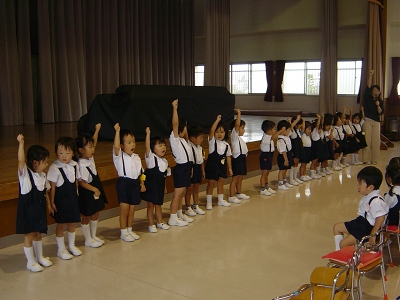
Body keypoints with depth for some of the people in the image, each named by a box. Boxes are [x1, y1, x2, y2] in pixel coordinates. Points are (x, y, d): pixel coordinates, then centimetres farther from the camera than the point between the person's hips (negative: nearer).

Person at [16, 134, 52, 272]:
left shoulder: (42, 175, 5)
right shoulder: (25, 173, -15)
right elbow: (21, 160, -32)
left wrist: (48, 204, 11)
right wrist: (21, 143, -37)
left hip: (39, 209, 6)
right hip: (28, 209, -6)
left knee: (38, 233, 19)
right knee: (29, 235, 4)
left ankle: (40, 257, 35)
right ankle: (30, 262, 17)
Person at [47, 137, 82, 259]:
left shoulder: (74, 165, -1)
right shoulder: (54, 168, -17)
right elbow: (52, 187, -15)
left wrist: (75, 193, 10)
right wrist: (51, 202, -13)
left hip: (72, 198, 5)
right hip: (60, 200, -5)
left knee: (72, 222, 16)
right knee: (61, 224, 6)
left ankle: (71, 245, 33)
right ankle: (61, 249, 20)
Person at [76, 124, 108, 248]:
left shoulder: (90, 158, -1)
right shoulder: (82, 165, -26)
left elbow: (93, 142, 11)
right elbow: (82, 182, -25)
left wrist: (97, 130, 8)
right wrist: (94, 189, -25)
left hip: (96, 191, 9)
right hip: (87, 194, -9)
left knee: (95, 214, 19)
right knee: (86, 217, 8)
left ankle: (93, 236, 34)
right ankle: (88, 240, 20)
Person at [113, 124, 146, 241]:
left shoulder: (136, 157, 12)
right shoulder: (119, 155, -6)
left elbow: (140, 172, 17)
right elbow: (116, 146, -27)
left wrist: (142, 183, 6)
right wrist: (117, 131, -30)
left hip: (135, 183, 6)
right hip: (124, 183, -5)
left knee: (132, 210, 13)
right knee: (124, 210, -1)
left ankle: (129, 230, 27)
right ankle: (123, 233, 12)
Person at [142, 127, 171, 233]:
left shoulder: (164, 161, 7)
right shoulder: (151, 157, -11)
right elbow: (147, 147, -29)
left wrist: (164, 187, 16)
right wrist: (148, 134, -38)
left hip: (160, 186, 6)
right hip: (151, 185, -6)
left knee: (158, 204, 17)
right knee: (150, 205, 4)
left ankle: (160, 222, 30)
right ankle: (151, 224, 15)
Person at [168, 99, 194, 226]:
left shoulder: (182, 140, 13)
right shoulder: (174, 139, -12)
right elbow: (175, 124, -25)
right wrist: (174, 108, -29)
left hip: (186, 167, 9)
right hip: (181, 168, -9)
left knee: (182, 193, 16)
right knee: (177, 194, -4)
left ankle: (179, 214, 28)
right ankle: (173, 218, 2)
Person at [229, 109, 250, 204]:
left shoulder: (240, 139, 19)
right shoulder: (234, 136, -9)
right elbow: (237, 124, -23)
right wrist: (238, 114, -20)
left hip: (242, 158, 9)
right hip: (237, 158, -9)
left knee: (240, 178, 18)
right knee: (235, 178, -8)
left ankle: (239, 193, 31)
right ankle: (231, 196, -6)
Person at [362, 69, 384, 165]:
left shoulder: (380, 101, 10)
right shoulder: (367, 98, 3)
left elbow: (380, 112, 2)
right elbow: (368, 87, -9)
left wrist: (378, 106, -16)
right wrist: (370, 76, -19)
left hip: (376, 122, 2)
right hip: (367, 120, -2)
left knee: (376, 140, -1)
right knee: (367, 140, -4)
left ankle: (374, 159, 5)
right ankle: (366, 159, -1)